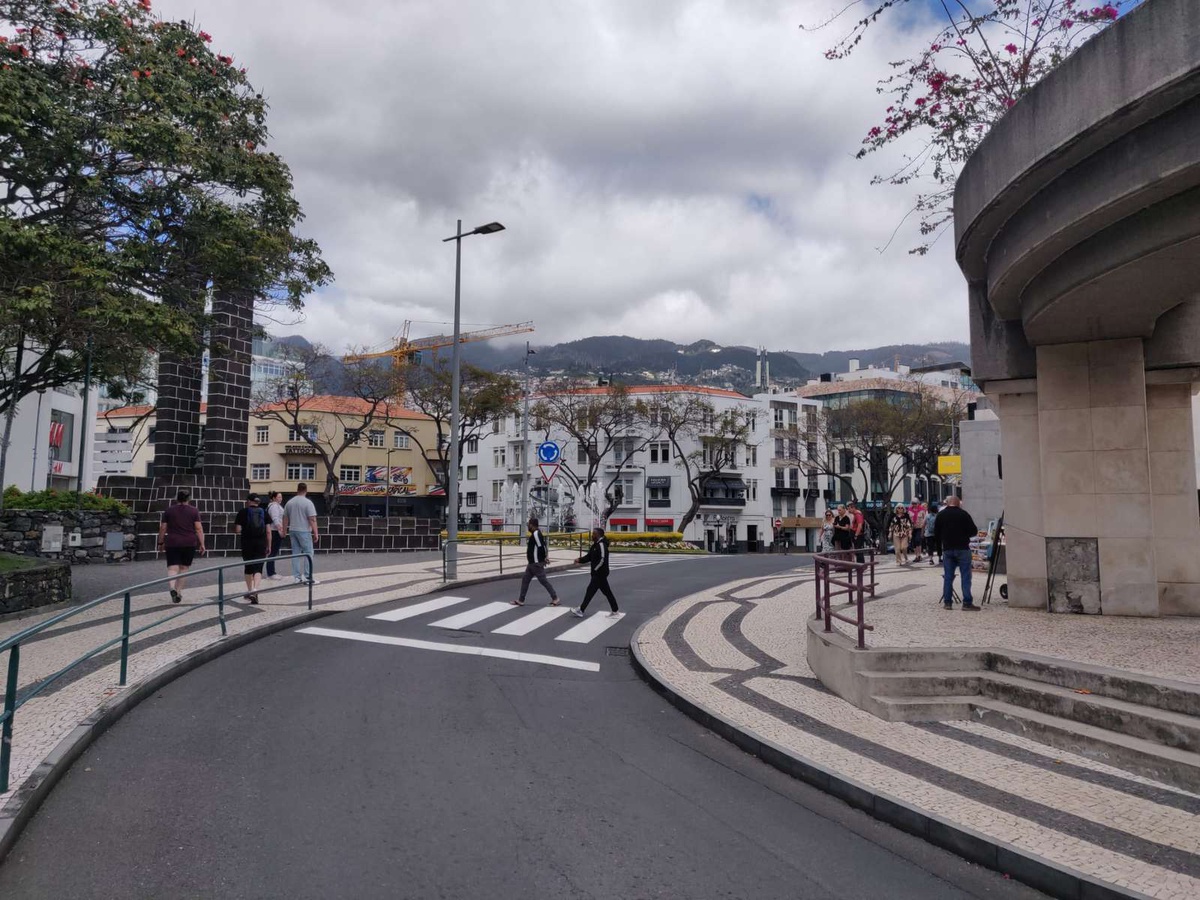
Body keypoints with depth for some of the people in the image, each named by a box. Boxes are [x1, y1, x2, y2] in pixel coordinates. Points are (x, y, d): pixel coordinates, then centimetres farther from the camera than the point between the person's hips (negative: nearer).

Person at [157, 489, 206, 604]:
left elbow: (163, 528, 5)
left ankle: (172, 588, -28)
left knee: (172, 568, -3)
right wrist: (202, 544, -3)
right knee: (184, 568, 12)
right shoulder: (194, 511, 2)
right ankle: (178, 592, 12)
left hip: (172, 543, 0)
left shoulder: (168, 510, 5)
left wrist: (160, 543, 16)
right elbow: (199, 529, -4)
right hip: (190, 544, 0)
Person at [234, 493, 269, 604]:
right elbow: (268, 531, 1)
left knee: (248, 567, 16)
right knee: (258, 568, -2)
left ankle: (249, 591, 27)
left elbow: (237, 530, -6)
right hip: (261, 543, 0)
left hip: (247, 543, 0)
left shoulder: (242, 512, -1)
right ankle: (255, 590, -21)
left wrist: (242, 532, 17)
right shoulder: (264, 512, 4)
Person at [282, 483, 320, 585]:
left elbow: (285, 518, 13)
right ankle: (307, 578, -1)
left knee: (295, 553, 10)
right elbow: (312, 519, -15)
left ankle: (297, 577, 12)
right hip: (304, 531, -6)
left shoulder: (290, 502, 8)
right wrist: (316, 533, -13)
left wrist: (284, 531, 23)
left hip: (292, 531, 6)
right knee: (308, 554, 0)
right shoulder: (307, 502, -11)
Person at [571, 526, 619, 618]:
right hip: (598, 573, 10)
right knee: (607, 592, 11)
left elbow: (602, 560, -25)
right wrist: (580, 560, -1)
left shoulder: (601, 545, -18)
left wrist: (595, 569, -18)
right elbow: (589, 556, 14)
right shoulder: (596, 544, 14)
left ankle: (581, 611, 4)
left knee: (590, 590, -3)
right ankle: (615, 611, 15)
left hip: (600, 573, -10)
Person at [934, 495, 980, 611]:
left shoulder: (940, 515, 4)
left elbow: (936, 533, 6)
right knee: (965, 576, -1)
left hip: (947, 549, 3)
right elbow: (974, 531, -5)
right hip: (962, 549, -3)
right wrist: (965, 534, 15)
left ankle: (947, 602, 10)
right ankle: (967, 603, -4)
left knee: (948, 576, 9)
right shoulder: (963, 514, -6)